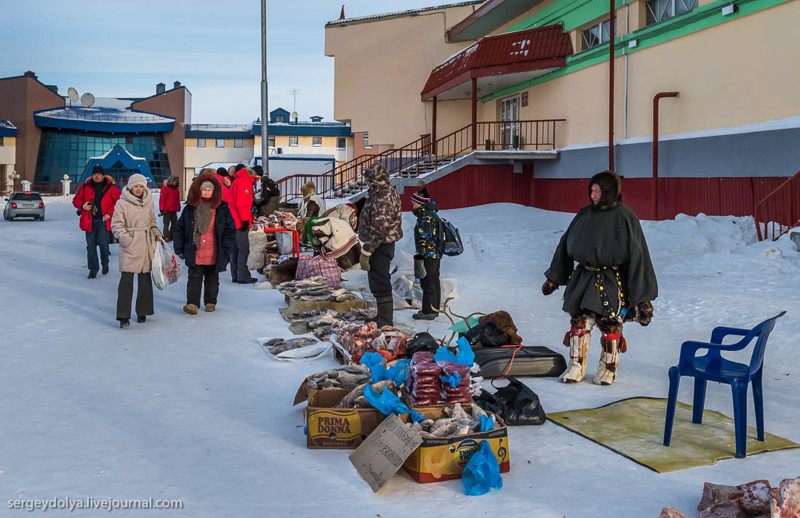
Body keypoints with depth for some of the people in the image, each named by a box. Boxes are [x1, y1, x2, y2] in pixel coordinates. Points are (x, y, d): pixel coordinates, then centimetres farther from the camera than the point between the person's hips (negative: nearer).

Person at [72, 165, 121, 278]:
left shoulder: (110, 188, 2)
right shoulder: (85, 187, 9)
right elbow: (76, 200, 16)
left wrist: (110, 213, -9)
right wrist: (82, 206, -6)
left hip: (103, 220, -3)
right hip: (89, 221, 3)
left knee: (102, 243, -13)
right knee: (91, 245, 4)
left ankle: (105, 263, 15)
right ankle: (93, 269, 15)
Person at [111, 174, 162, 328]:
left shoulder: (149, 202, 9)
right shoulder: (122, 203, -4)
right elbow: (117, 225, -4)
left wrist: (156, 233, 4)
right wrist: (127, 239, -14)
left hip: (146, 245, 4)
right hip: (129, 246, -4)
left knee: (145, 279, 10)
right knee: (126, 280, -8)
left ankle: (142, 312, 22)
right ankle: (124, 316, -6)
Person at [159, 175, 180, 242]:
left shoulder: (176, 189, 15)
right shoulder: (165, 188, -7)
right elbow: (162, 199, -10)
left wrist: (178, 208, 18)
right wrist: (162, 209, -13)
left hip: (174, 210, 7)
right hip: (167, 210, -7)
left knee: (174, 223, 10)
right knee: (166, 224, -3)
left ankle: (172, 236, 20)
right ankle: (166, 237, 1)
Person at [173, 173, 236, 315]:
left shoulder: (222, 210, 1)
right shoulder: (190, 209, 4)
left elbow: (230, 230, 3)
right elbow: (180, 229, 9)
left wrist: (225, 249, -3)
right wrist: (180, 249, 4)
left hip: (213, 254, 0)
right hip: (194, 253, 0)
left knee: (212, 278, 11)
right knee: (194, 278, -5)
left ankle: (210, 302, 23)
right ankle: (192, 303, -5)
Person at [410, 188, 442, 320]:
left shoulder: (426, 217, -18)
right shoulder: (432, 214, 15)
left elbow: (424, 238, -22)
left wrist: (419, 256, -21)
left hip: (428, 255, -10)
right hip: (436, 255, 10)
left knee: (427, 282, -4)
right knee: (434, 281, 14)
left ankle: (428, 311, 0)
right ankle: (434, 308, 22)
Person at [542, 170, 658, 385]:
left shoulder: (625, 218, -9)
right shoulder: (585, 214, 6)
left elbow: (638, 256, -10)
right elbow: (565, 245, 16)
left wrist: (642, 297, -14)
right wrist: (553, 277, 19)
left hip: (611, 282, -5)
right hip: (583, 279, 5)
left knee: (609, 326, 5)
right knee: (578, 323, 7)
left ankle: (608, 369, 23)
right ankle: (576, 367, 20)